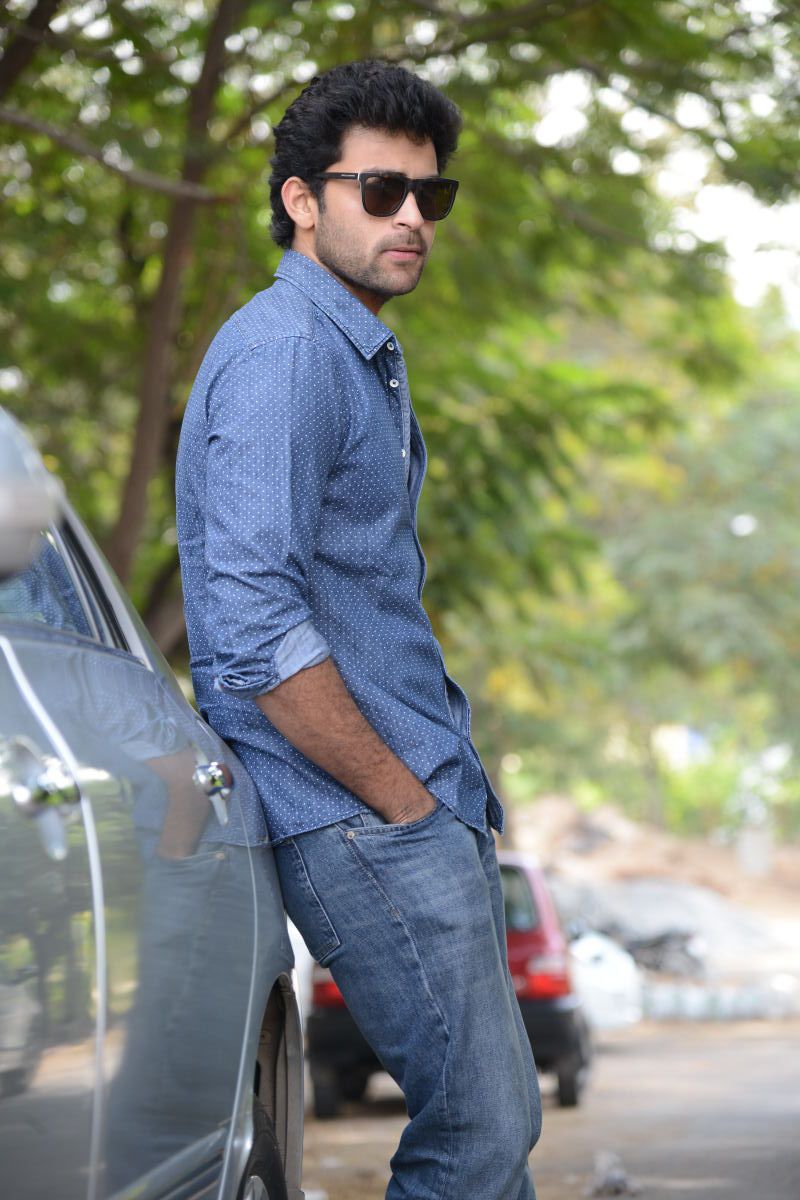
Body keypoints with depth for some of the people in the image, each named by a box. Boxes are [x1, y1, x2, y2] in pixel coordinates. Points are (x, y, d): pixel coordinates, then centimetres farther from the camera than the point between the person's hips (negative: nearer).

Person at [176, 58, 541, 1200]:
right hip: (365, 818, -10)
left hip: (432, 799, 10)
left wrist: (447, 785, 15)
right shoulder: (284, 354, -15)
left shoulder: (364, 353, 18)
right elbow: (252, 626, -24)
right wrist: (401, 797, -17)